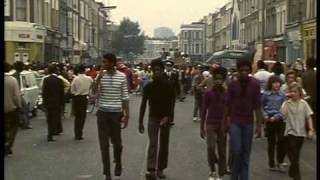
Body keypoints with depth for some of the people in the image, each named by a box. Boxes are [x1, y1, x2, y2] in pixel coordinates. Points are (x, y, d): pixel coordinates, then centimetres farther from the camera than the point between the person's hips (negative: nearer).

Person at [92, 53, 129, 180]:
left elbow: (125, 97, 1)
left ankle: (118, 164, 36)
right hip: (102, 112, 1)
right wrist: (99, 77, -21)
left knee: (116, 141, 8)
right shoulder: (100, 75, 1)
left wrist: (126, 115, -2)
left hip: (116, 112, -1)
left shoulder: (122, 77, -2)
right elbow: (94, 91, -10)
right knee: (104, 143, 2)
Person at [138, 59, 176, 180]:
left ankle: (160, 169, 20)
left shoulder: (169, 86, -2)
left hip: (165, 118, 1)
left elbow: (172, 103, -6)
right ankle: (150, 170, -22)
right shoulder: (149, 86, 1)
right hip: (153, 118, -1)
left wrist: (168, 117, -20)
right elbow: (143, 104, 4)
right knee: (153, 144, -13)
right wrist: (140, 122, 1)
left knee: (164, 145, 7)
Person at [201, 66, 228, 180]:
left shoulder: (227, 94, 1)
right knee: (210, 147, -16)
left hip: (223, 125, 1)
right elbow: (204, 111, 3)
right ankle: (212, 170, 5)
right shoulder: (208, 94, 0)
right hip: (210, 124, -1)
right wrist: (201, 127, 1)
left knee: (222, 150, 4)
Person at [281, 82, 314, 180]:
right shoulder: (286, 103, -5)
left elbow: (308, 117, 2)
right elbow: (283, 113, -23)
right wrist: (287, 100, -18)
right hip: (290, 132, -3)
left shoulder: (303, 103, 0)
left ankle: (292, 172, 35)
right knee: (293, 156, -8)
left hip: (301, 132, 3)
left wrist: (311, 129, -7)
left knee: (296, 155, 16)